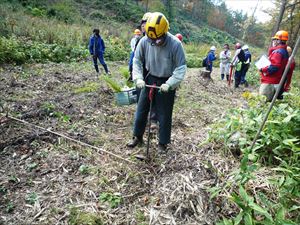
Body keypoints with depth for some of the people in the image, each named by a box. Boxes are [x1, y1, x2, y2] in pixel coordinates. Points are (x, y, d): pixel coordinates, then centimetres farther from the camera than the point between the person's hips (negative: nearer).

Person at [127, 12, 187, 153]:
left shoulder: (175, 44, -22)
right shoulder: (144, 41, -14)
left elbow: (181, 68, -17)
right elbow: (137, 60, -1)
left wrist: (169, 84, -27)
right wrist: (138, 78, -14)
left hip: (166, 82, -3)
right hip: (149, 79, 4)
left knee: (164, 115, 5)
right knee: (141, 109, 11)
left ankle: (163, 143, 24)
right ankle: (137, 137, 32)